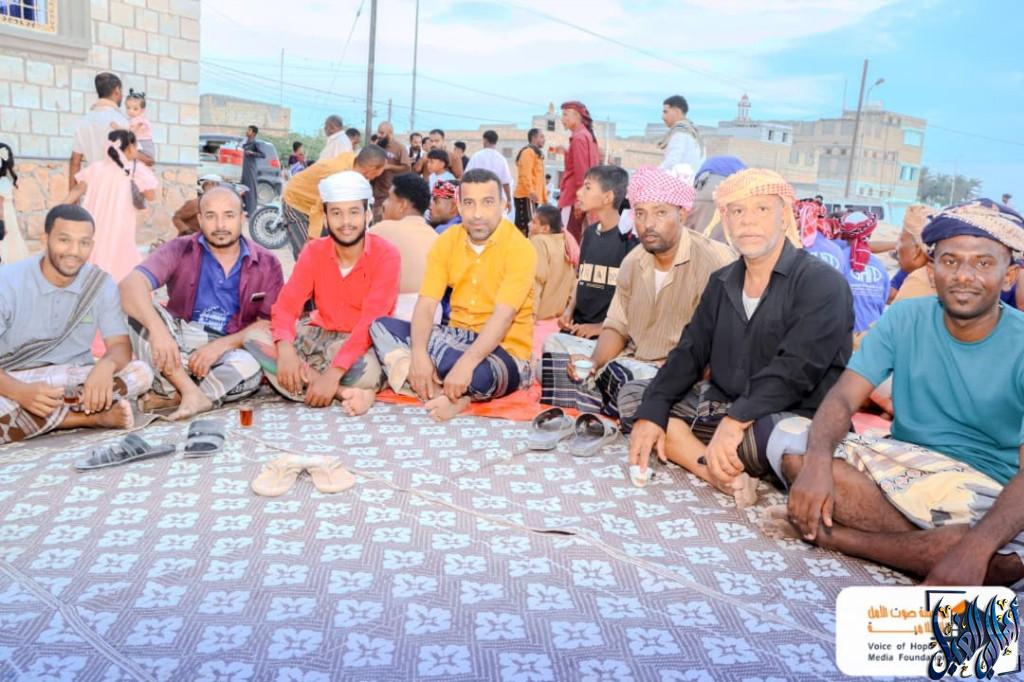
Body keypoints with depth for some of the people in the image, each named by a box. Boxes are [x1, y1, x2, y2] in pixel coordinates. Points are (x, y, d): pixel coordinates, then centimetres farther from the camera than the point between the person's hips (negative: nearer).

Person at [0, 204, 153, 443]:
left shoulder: (101, 284, -3)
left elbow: (120, 346, -6)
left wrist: (105, 366, -33)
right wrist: (21, 392, -40)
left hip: (75, 381, 3)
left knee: (140, 373, -22)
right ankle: (94, 417, -21)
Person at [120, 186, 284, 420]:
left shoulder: (266, 264, -1)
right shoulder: (180, 250, -3)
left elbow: (270, 324, -6)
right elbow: (131, 285, -19)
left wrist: (221, 345, -22)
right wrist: (157, 330, -39)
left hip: (231, 349, -1)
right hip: (178, 342, 1)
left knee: (249, 366, -35)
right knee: (140, 311, -26)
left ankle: (172, 395, -18)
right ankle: (191, 392, -29)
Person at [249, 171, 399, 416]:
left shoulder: (386, 255, -16)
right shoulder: (314, 252, -2)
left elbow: (372, 321, -24)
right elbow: (285, 305, -9)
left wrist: (333, 373, -34)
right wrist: (285, 349, -32)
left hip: (362, 343, -5)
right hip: (320, 335, 5)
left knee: (367, 371, -40)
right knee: (254, 340, -19)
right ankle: (345, 393, -26)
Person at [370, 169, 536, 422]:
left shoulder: (520, 248, -13)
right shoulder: (446, 241, 1)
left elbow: (502, 317, -24)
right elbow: (426, 305, -7)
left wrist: (466, 363, -37)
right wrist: (418, 355, -25)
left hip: (504, 351, -6)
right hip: (457, 338, 6)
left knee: (478, 374, -41)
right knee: (381, 326, -12)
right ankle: (451, 397, -26)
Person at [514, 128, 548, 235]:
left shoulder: (537, 153, 23)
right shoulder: (528, 152, -8)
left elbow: (538, 178, 26)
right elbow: (525, 174, -21)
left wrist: (544, 197, 24)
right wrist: (531, 192, -32)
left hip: (532, 197, 10)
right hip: (527, 196, -10)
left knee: (521, 226, 9)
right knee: (528, 226, -15)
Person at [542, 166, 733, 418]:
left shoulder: (715, 261, -14)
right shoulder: (633, 262, 9)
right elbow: (617, 327, 11)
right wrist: (594, 362, -9)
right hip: (632, 361, 7)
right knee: (555, 346, 1)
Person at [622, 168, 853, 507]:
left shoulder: (822, 284, -11)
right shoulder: (722, 283, 10)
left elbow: (795, 370, -23)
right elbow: (689, 353, 5)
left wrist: (735, 422, -34)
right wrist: (650, 414, -9)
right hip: (724, 405, 7)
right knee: (633, 395, -3)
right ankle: (722, 477, -23)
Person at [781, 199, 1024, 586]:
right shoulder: (904, 319, -3)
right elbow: (843, 398, -12)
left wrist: (974, 547, -42)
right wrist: (817, 461, -35)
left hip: (989, 494, -3)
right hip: (900, 464, 3)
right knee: (791, 439, -21)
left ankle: (834, 536, -21)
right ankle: (931, 545, -20)